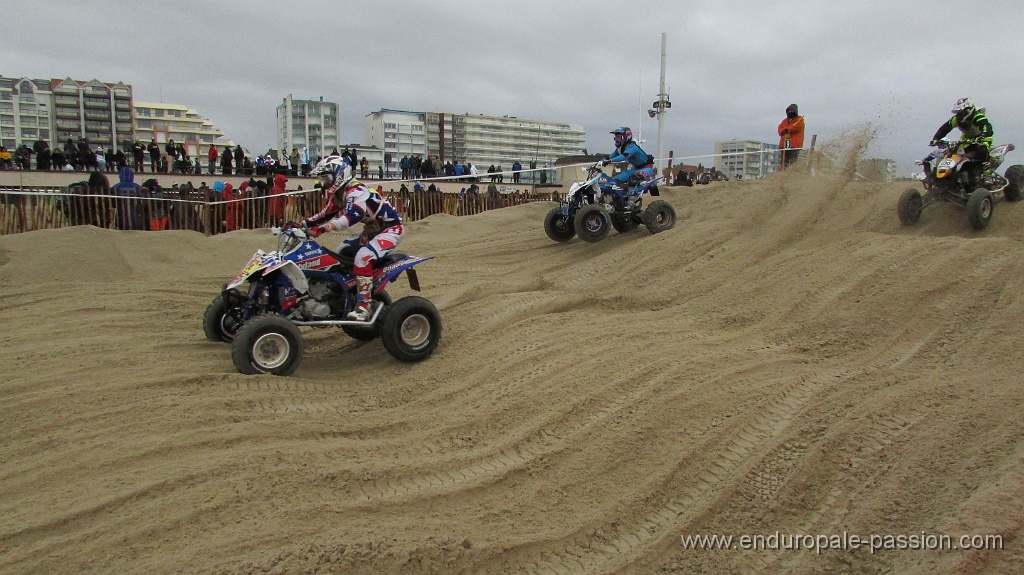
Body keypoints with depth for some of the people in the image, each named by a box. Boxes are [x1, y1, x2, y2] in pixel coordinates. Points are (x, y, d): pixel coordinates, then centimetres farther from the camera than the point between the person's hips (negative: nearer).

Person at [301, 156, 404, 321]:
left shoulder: (357, 192, -25)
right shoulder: (339, 193, 6)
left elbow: (351, 217, -41)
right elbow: (327, 213, 15)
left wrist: (323, 228, -50)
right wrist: (302, 223, 5)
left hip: (390, 229, -11)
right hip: (372, 230, 11)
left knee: (362, 258, -29)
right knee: (341, 252, 11)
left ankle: (364, 306, -26)